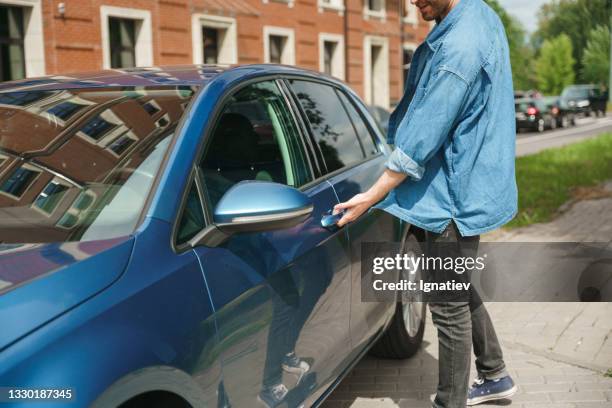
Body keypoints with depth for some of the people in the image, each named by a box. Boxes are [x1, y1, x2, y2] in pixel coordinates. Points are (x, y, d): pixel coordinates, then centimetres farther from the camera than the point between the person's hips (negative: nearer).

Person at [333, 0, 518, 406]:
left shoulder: (459, 47, -24)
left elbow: (423, 140, -23)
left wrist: (370, 198, -17)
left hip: (455, 198, -10)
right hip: (468, 189, 10)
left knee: (449, 307, 1)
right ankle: (495, 375, 38)